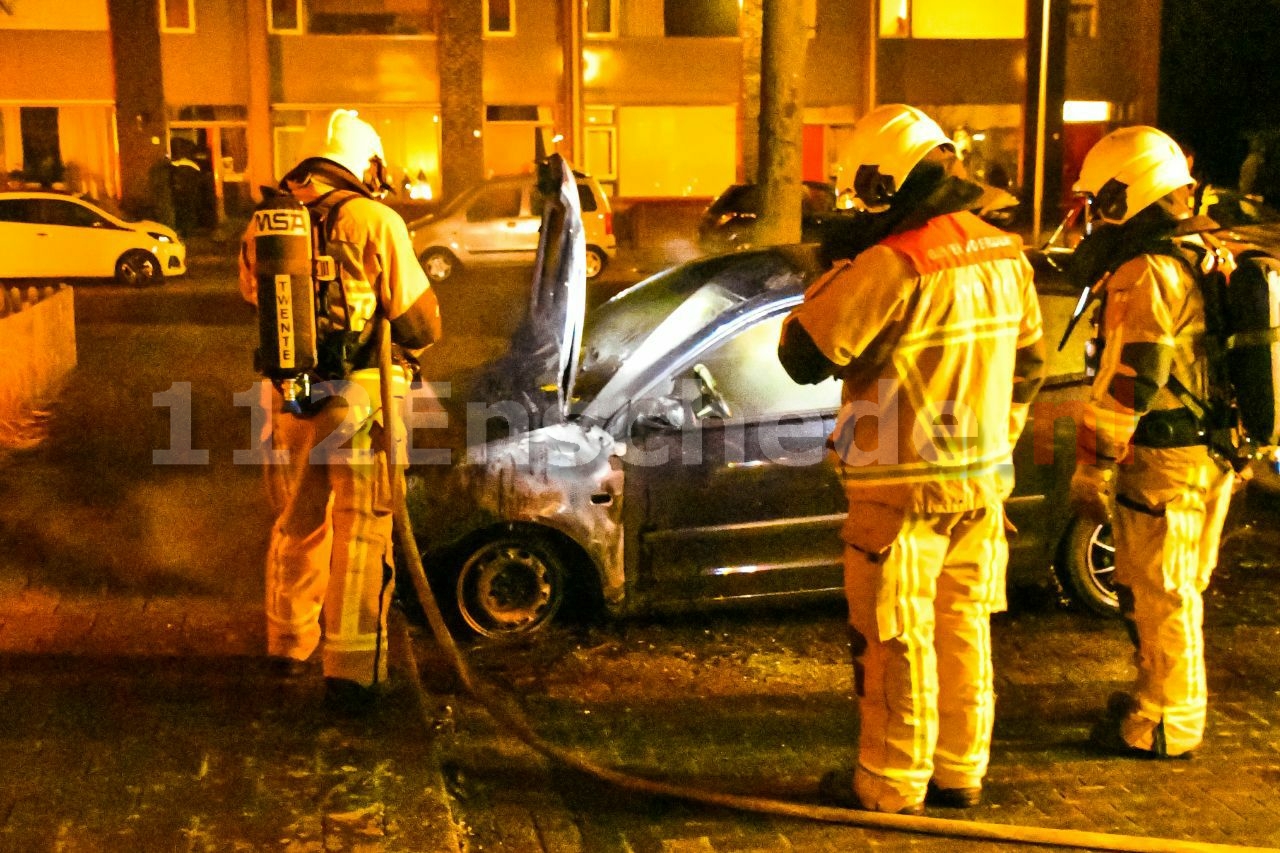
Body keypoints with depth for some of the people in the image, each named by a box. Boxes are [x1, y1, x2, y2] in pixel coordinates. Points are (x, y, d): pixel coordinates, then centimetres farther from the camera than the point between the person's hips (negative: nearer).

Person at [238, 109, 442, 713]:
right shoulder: (372, 222, -11)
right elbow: (419, 320, -8)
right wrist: (409, 351, 13)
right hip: (358, 397, -5)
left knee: (297, 522, 22)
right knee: (359, 534, 5)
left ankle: (290, 642, 38)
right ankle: (351, 671, 7)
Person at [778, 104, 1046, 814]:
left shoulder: (893, 266, -21)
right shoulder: (1006, 255, 4)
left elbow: (803, 355, -17)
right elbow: (1029, 363, 15)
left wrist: (836, 276, -2)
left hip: (904, 487, -7)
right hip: (981, 483, 7)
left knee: (895, 639, 5)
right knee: (963, 627, 17)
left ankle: (892, 784, 16)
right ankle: (959, 772, 28)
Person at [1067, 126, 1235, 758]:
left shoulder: (1143, 276, -19)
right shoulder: (1210, 261, 12)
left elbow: (1126, 384, -22)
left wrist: (1092, 470, -18)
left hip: (1162, 461, -10)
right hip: (1213, 455, 10)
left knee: (1155, 595, 2)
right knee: (1180, 590, 21)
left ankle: (1165, 723, 13)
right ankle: (1166, 696, 35)